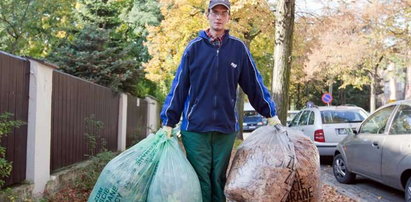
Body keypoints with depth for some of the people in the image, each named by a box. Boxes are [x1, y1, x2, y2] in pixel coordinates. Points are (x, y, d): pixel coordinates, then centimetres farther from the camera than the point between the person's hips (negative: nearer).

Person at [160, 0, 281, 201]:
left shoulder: (238, 48, 4)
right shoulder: (194, 47, 1)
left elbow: (254, 84, 9)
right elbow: (179, 86, 1)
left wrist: (270, 114, 9)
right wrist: (168, 122, -1)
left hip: (226, 127, 1)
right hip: (195, 127, -1)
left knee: (219, 180, 10)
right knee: (200, 180, 2)